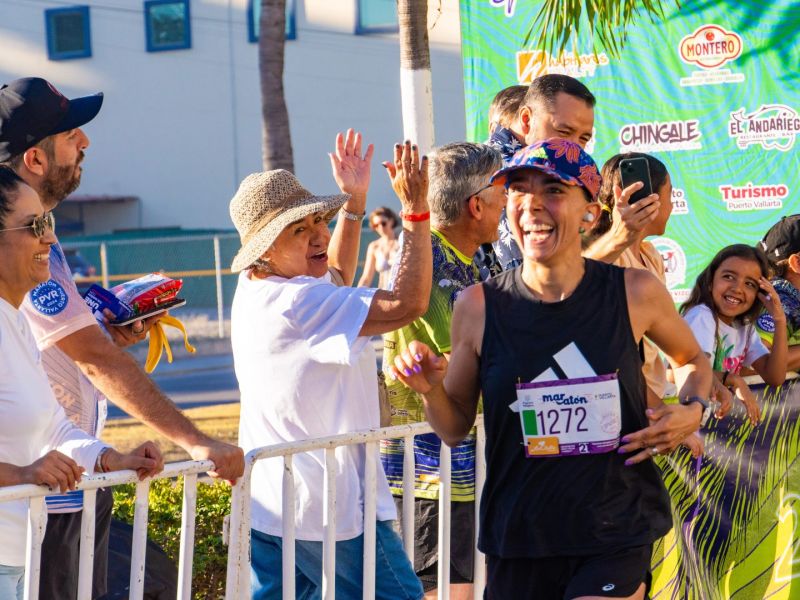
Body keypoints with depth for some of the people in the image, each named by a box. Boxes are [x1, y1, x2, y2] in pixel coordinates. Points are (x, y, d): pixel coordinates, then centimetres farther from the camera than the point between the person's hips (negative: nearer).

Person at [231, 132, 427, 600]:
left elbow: (337, 278, 29)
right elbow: (406, 304, -27)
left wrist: (354, 201, 22)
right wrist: (415, 210, -21)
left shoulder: (256, 290, 9)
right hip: (329, 509, -10)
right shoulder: (296, 303, -21)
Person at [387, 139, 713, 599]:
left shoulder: (635, 293, -4)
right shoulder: (479, 307, -4)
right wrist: (431, 389, -12)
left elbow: (694, 360, 17)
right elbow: (455, 429, 7)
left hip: (617, 531, -1)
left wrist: (693, 411, -2)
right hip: (518, 539, 1)